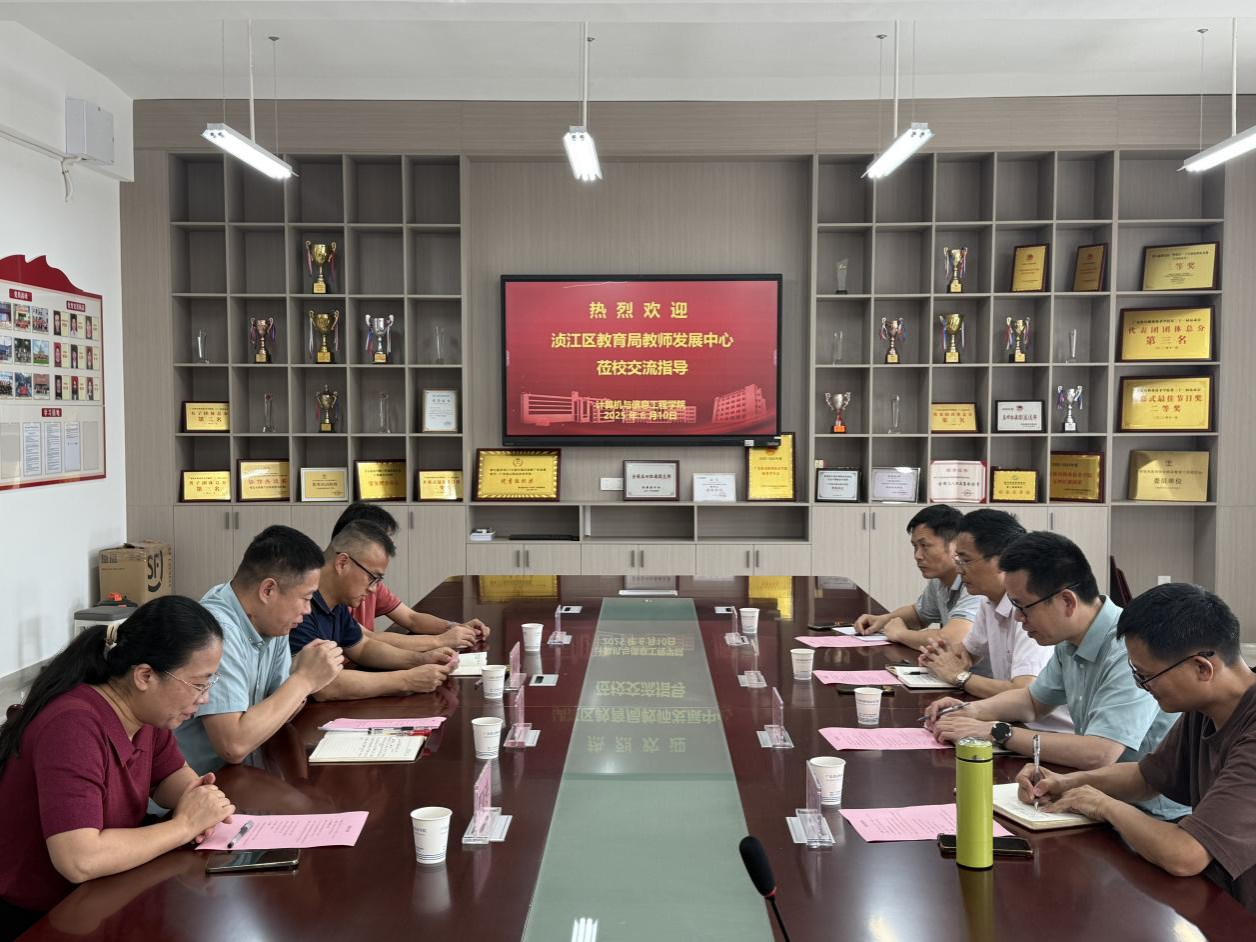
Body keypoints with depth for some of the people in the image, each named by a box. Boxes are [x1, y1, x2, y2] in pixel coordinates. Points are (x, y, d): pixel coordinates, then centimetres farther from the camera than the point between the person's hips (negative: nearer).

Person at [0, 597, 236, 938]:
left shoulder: (144, 709, -4)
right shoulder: (74, 726, -29)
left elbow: (173, 776, 11)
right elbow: (79, 861, -37)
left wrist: (197, 799, -12)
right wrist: (184, 824, -25)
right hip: (35, 921, -7)